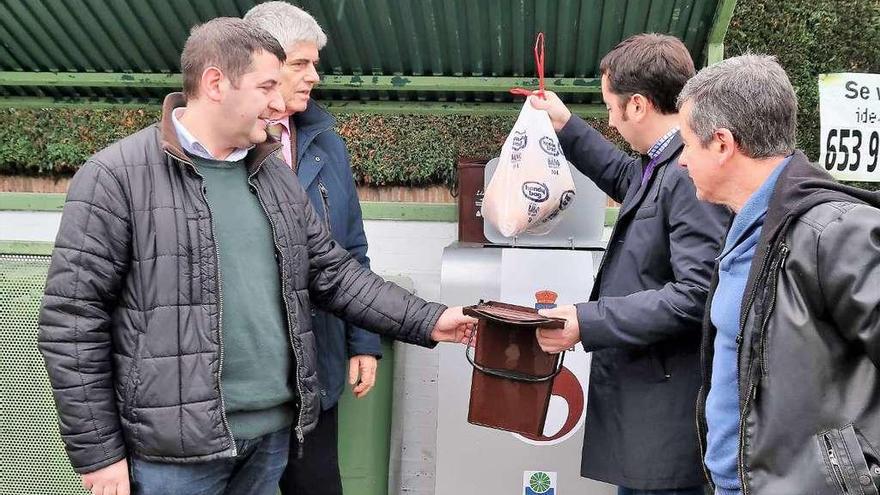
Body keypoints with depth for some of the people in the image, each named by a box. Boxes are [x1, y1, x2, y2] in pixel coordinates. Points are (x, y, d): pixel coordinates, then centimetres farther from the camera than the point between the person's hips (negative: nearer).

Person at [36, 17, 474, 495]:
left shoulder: (276, 177, 9)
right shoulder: (116, 176, -11)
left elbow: (334, 273, 12)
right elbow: (73, 320, -11)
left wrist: (427, 321, 3)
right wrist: (97, 452, -11)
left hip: (274, 428, 6)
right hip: (173, 447, -6)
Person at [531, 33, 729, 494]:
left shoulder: (695, 172, -20)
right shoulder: (665, 164, 9)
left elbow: (696, 295, -25)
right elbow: (629, 180, 34)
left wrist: (589, 321, -21)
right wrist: (566, 126, 35)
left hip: (666, 407, -10)